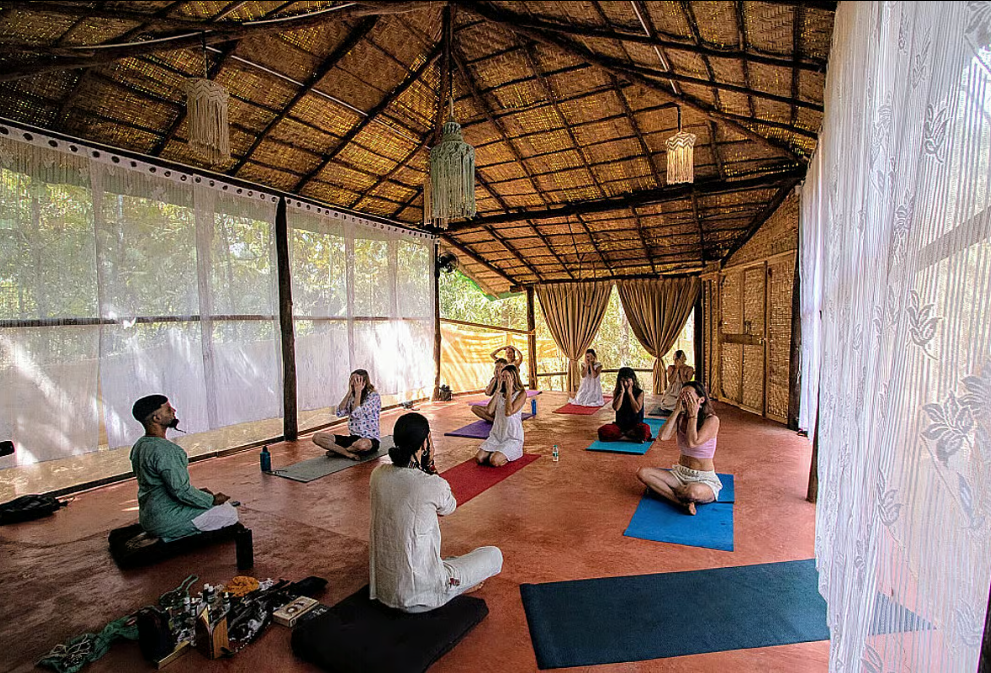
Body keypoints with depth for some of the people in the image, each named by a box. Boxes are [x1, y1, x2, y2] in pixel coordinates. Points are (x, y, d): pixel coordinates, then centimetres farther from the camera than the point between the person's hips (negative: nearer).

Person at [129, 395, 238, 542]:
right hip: (166, 522, -10)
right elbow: (181, 490, -25)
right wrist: (212, 500, -10)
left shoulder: (138, 447, 7)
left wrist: (198, 492, 13)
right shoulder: (165, 450, -26)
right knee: (230, 513, -3)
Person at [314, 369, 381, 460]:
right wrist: (349, 392, -5)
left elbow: (356, 414, -21)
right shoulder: (352, 396, 10)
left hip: (370, 440, -6)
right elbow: (339, 413, -5)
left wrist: (358, 392, -13)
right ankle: (349, 454, -20)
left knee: (362, 444, -43)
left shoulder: (374, 396, -9)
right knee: (317, 436, -9)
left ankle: (337, 450, -12)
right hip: (353, 438, 6)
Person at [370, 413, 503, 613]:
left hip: (381, 587, 6)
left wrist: (424, 467, 1)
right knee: (494, 554, 10)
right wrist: (430, 464, -6)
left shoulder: (378, 474, -7)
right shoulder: (434, 485, -25)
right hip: (417, 595, -6)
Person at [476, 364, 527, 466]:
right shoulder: (500, 393, 7)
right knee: (479, 458, -11)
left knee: (494, 461, -23)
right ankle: (499, 452, 15)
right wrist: (498, 389, -8)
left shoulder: (521, 393, -9)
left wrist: (509, 390, -18)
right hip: (496, 435, 5)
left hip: (513, 437, -5)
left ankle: (513, 453, 6)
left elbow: (509, 412, -23)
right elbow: (489, 410, -9)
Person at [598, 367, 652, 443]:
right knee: (602, 430, -27)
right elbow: (616, 408, -11)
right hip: (620, 424, 2)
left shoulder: (639, 393, -1)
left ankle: (620, 435, -20)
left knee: (645, 428, -37)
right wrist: (622, 392, -11)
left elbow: (637, 410, -14)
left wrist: (630, 393, -10)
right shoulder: (617, 392, 5)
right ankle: (633, 438, -26)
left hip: (635, 424, -2)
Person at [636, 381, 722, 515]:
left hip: (704, 479, -5)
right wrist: (677, 410, -13)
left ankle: (663, 490, -10)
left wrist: (693, 415, -20)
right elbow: (663, 436, -17)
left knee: (693, 491, -42)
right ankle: (683, 502, -20)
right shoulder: (681, 417, 2)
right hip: (680, 473, 6)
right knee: (643, 473, -17)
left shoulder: (712, 420, -13)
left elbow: (692, 442, -28)